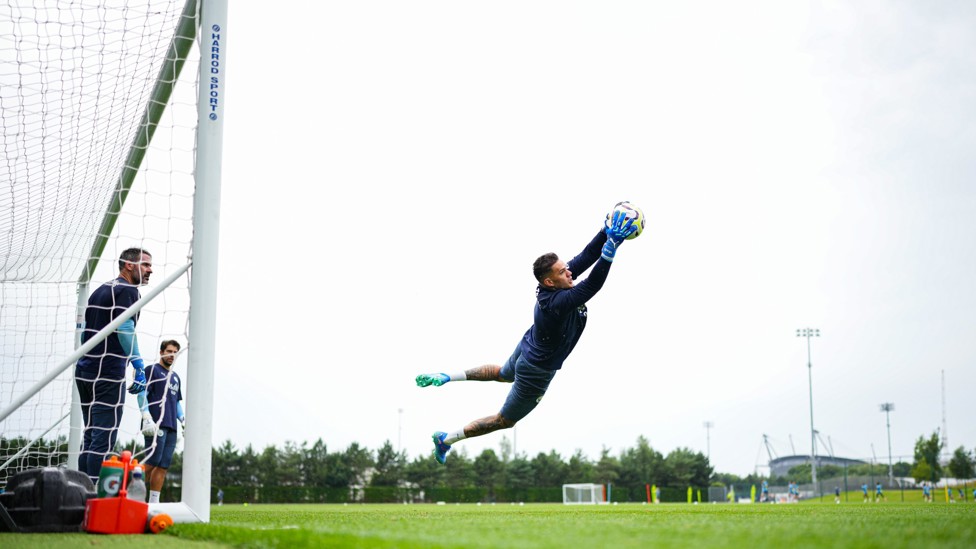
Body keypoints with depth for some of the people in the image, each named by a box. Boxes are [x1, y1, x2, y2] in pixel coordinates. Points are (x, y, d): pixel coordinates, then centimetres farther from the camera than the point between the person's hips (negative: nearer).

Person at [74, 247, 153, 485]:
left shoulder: (99, 291, 21)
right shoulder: (127, 290, -7)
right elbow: (125, 330, -18)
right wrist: (139, 367, -19)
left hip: (85, 370, 9)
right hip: (108, 374, -9)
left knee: (90, 436, 11)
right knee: (104, 438, -10)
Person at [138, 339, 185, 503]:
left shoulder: (175, 377, 24)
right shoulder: (152, 370, 3)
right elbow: (142, 394, -6)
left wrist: (183, 419, 14)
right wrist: (147, 418, -16)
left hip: (171, 428, 7)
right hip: (156, 425, -7)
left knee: (163, 466, 2)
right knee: (152, 462, -16)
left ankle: (154, 502, 2)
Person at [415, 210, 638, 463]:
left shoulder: (557, 283, -19)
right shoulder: (557, 303, -41)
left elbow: (586, 256, -17)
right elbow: (593, 285, -49)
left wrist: (607, 233, -30)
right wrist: (613, 243, -50)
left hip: (526, 348, 8)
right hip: (536, 371, -8)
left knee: (503, 373, 41)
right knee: (505, 420, 12)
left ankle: (445, 377, 38)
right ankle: (446, 439, 20)